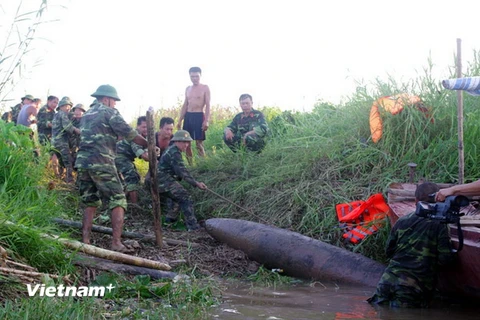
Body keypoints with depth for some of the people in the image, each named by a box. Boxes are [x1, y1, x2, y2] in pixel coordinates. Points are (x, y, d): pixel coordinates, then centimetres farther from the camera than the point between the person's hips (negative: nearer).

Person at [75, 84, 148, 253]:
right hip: (101, 163, -7)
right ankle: (116, 242, -12)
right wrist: (149, 145, -6)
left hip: (82, 162, 7)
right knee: (118, 200, -3)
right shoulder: (109, 112, 0)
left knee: (90, 203, 17)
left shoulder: (86, 115, 23)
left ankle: (85, 241, 10)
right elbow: (128, 133, -9)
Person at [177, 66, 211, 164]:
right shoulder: (188, 89, 15)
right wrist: (180, 120, 11)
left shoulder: (205, 88, -1)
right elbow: (185, 105, 17)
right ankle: (190, 165, 11)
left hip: (199, 116, -6)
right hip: (188, 116, 6)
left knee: (199, 143, -9)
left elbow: (208, 105, -6)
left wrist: (206, 121, -16)